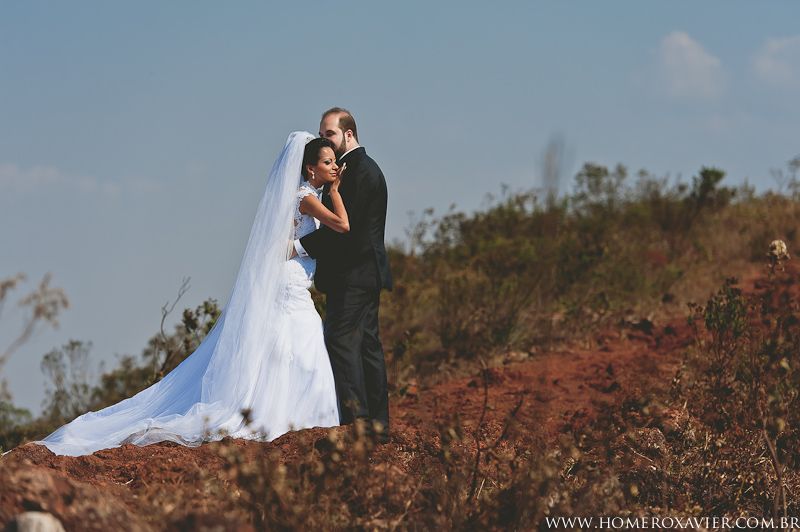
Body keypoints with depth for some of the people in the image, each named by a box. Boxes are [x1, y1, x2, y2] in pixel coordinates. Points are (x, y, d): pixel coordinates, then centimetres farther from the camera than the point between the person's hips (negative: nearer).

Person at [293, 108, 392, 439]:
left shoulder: (360, 170, -13)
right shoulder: (361, 167, 20)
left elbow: (344, 225, -19)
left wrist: (300, 247, -16)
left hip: (353, 274, -11)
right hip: (365, 274, 11)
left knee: (342, 340, -13)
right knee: (367, 344, 9)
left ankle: (356, 421, -17)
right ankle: (378, 423, 11)